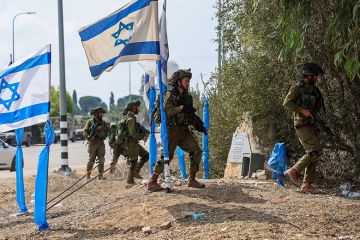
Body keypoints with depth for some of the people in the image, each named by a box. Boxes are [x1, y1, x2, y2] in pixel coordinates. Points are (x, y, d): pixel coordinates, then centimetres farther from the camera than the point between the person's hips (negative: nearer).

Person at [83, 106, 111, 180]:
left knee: (101, 159, -2)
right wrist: (89, 137, -22)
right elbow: (85, 131, -6)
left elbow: (109, 128, -2)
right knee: (91, 160, -1)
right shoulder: (90, 121, 0)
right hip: (93, 143, -4)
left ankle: (100, 175, 3)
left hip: (101, 143, 4)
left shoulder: (103, 122, 13)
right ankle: (88, 175, 9)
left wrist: (102, 127, -17)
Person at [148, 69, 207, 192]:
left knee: (196, 151, -3)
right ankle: (152, 182, 0)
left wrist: (199, 125, 7)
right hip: (172, 130, -7)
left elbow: (190, 115, 20)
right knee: (166, 156, -8)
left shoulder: (187, 97, 14)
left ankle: (191, 180, 6)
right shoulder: (169, 95, -7)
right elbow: (166, 111, -20)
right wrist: (181, 107, -24)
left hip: (184, 131, 7)